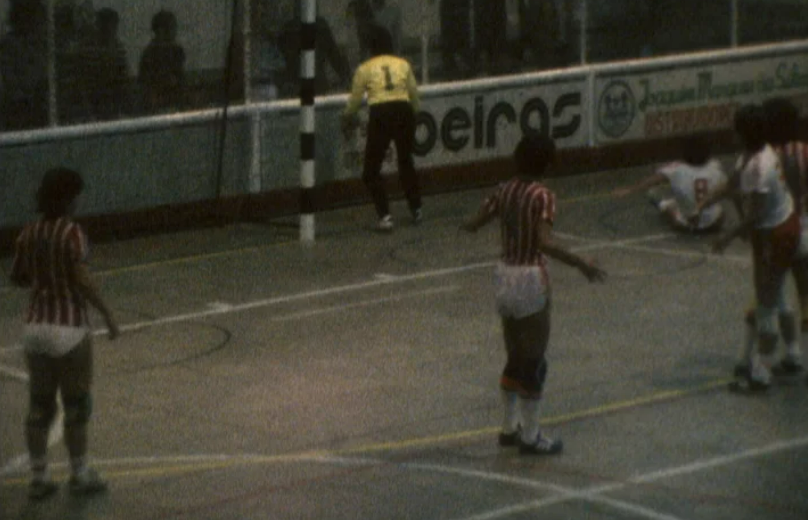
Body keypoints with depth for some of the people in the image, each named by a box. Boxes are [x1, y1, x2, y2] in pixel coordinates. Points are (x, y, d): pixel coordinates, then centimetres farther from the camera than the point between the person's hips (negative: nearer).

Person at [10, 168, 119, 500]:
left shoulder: (29, 234, 2)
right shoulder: (71, 233, -15)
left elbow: (17, 278, 10)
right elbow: (82, 281, -20)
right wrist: (106, 314, -11)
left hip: (36, 326, 6)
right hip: (69, 328, -6)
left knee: (39, 407, 11)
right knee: (76, 406, 8)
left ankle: (39, 478, 14)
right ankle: (80, 475, 17)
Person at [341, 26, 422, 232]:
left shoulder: (365, 68, 5)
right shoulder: (403, 64, 12)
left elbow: (355, 100, 9)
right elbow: (414, 95, 16)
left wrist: (347, 118, 27)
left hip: (380, 115, -3)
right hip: (404, 113, 3)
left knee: (371, 170, 7)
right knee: (406, 163, 26)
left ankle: (385, 216, -6)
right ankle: (416, 210, 31)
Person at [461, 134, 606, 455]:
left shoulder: (505, 192, 2)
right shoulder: (542, 197, -17)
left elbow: (473, 225, 8)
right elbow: (545, 244, -28)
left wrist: (467, 224, 30)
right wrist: (581, 264, -27)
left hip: (505, 274, 7)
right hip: (531, 279, -7)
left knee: (515, 358, 20)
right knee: (534, 362, 4)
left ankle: (509, 428, 28)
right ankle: (530, 437, 9)